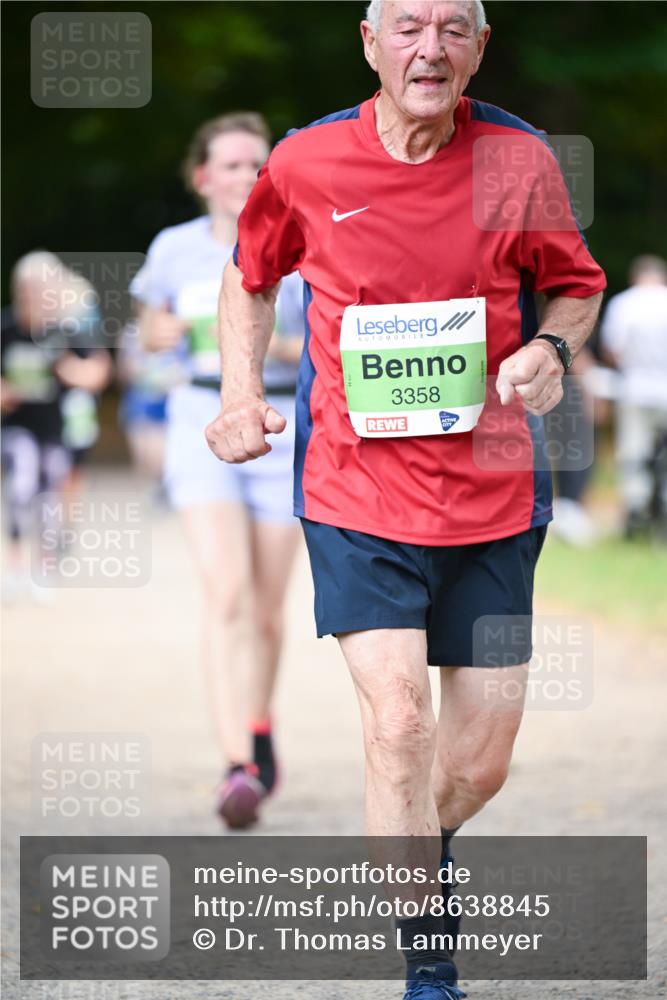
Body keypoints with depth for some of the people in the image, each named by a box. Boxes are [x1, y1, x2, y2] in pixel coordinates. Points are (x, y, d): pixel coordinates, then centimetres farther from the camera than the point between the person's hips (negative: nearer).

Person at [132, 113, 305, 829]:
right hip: (203, 421, 0)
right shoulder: (174, 249, 3)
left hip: (282, 426, 0)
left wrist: (280, 346, -22)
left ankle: (258, 725, 39)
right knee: (227, 593, -17)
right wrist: (170, 330, -5)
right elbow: (150, 327, 19)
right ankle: (239, 768, -23)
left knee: (267, 605, 9)